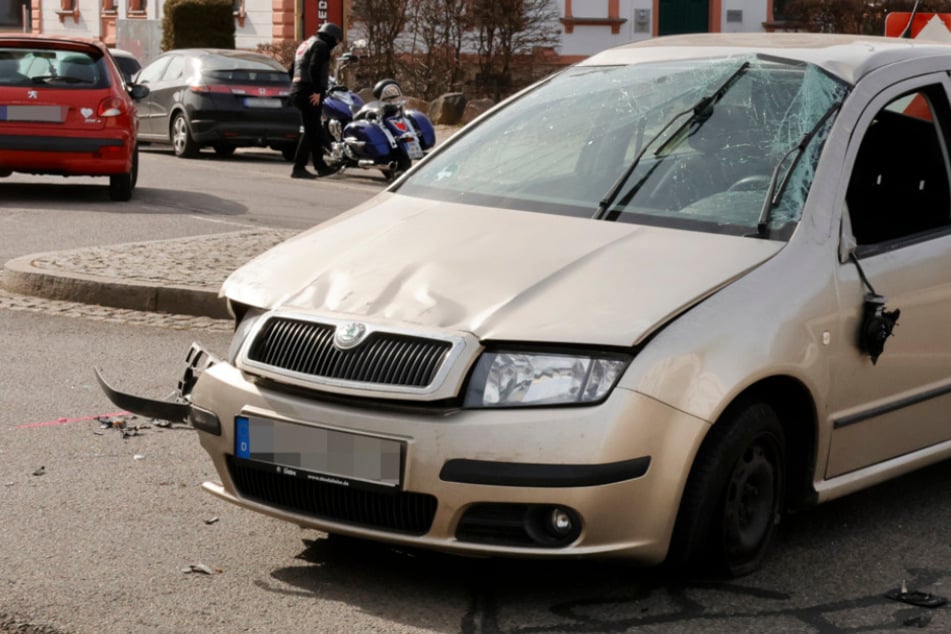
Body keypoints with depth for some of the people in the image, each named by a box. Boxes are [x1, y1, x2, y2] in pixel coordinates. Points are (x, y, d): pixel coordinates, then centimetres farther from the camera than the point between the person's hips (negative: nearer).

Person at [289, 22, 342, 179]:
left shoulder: (305, 44, 24)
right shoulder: (321, 46, -6)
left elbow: (292, 70, 25)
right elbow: (314, 68, -22)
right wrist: (317, 91, -22)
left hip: (296, 90, 10)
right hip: (310, 93, -10)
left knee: (314, 130, 15)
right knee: (311, 130, -9)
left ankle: (320, 166, 20)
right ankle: (298, 168, -11)